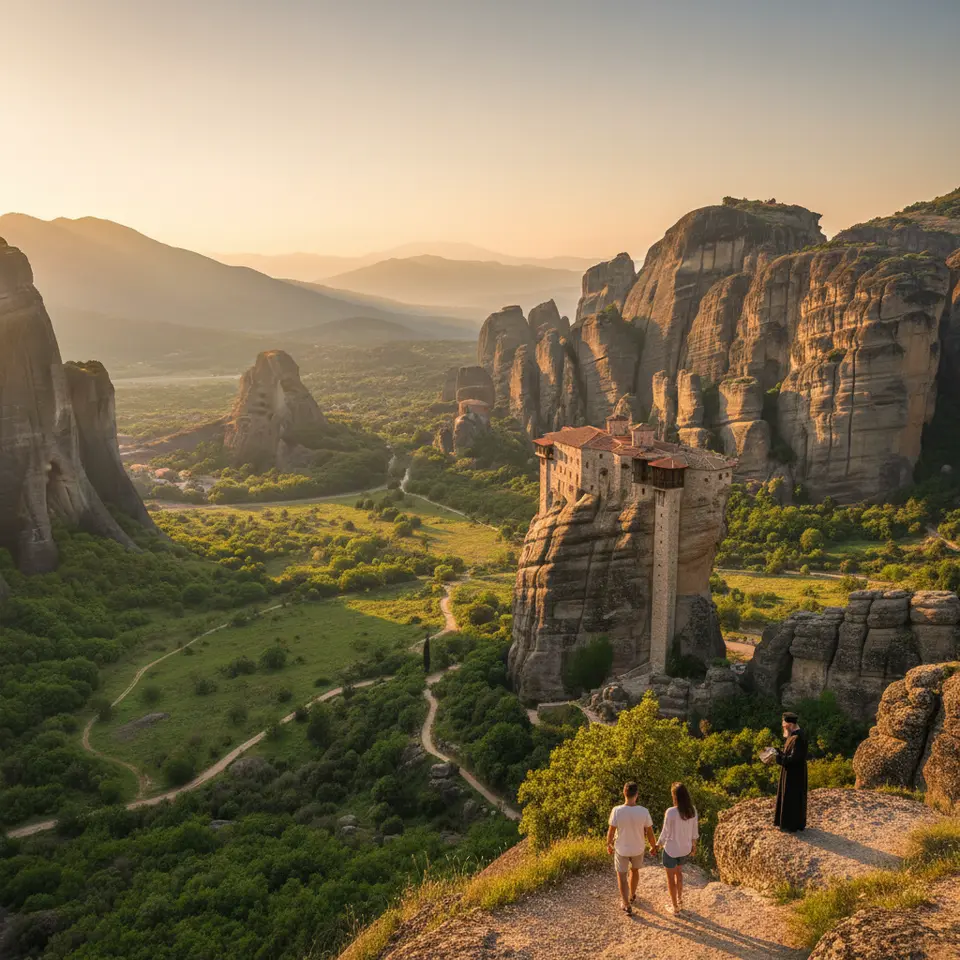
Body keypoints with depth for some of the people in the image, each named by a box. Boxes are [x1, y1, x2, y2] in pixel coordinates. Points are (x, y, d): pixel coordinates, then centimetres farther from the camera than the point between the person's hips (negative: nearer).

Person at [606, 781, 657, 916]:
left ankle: (626, 905, 20)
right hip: (638, 848, 2)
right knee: (634, 870, 29)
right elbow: (650, 833, -12)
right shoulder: (644, 811, -22)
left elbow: (611, 831, -15)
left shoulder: (617, 811, -26)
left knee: (621, 875, 18)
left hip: (621, 849, -2)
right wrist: (653, 846, 7)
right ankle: (632, 895, 48)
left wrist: (608, 845, 4)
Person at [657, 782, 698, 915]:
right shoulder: (692, 810, -14)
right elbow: (694, 830, -1)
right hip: (685, 848, 5)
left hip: (671, 849, -5)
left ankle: (675, 906, 34)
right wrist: (694, 845, 16)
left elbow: (665, 833, -19)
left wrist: (658, 845, 0)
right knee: (678, 871, 32)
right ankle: (679, 900, 45)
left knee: (670, 877, 19)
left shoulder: (670, 812, -31)